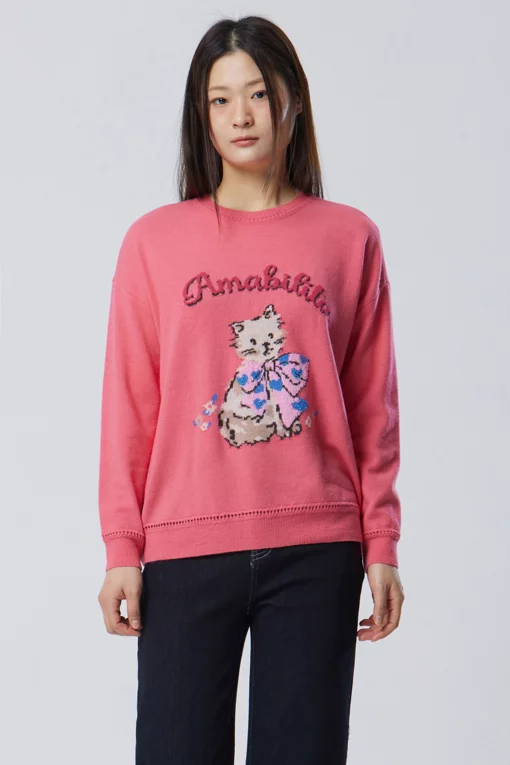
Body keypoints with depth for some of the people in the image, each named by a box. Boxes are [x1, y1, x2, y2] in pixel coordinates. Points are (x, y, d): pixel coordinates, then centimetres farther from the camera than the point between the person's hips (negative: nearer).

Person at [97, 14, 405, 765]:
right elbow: (129, 407, 5)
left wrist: (381, 543, 3)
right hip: (186, 552, 0)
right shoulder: (155, 240, 5)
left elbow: (372, 406, 6)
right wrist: (121, 548, 1)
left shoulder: (348, 238, 6)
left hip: (317, 554, 1)